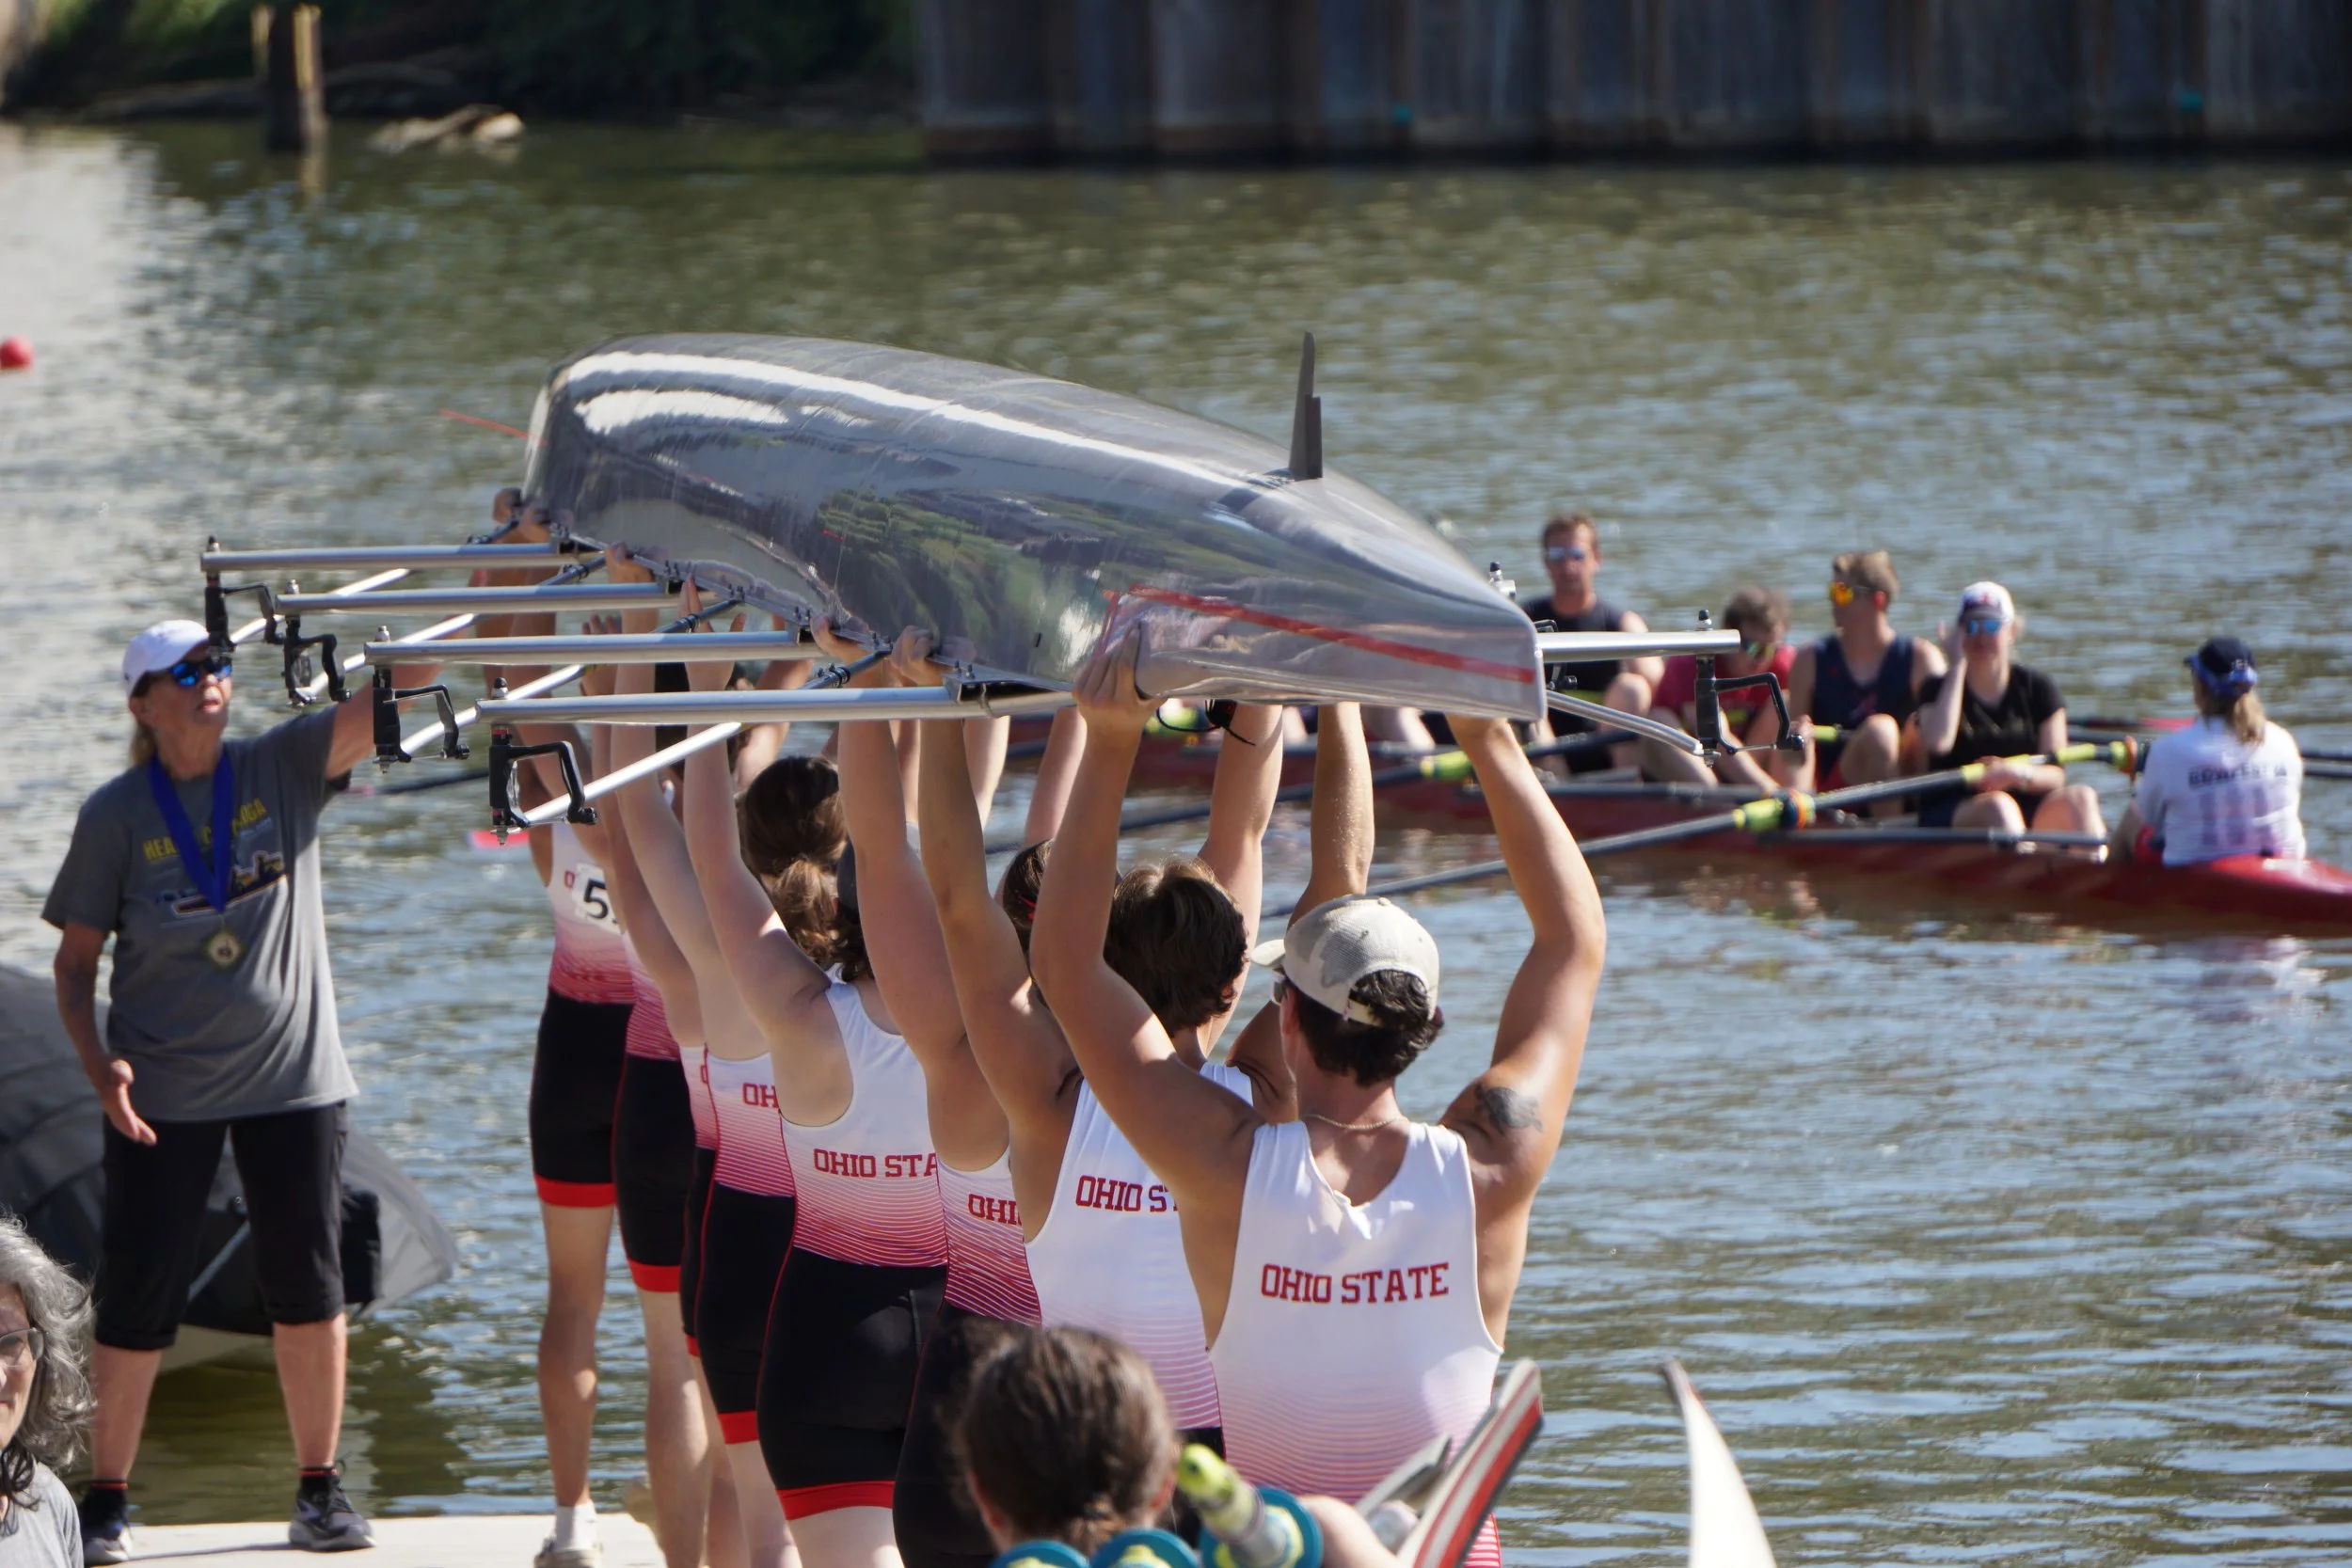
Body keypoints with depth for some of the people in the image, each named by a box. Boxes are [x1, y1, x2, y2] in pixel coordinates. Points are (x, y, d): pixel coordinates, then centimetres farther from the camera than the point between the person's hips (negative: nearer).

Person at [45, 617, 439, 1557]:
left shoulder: (284, 766, 0)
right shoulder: (117, 815, -3)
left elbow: (398, 688, -10)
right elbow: (75, 959, 1)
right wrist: (99, 1064, -14)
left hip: (292, 1077, 2)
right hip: (162, 1088, -2)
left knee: (308, 1287, 4)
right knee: (138, 1296, 0)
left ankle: (319, 1489, 16)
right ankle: (105, 1499, 12)